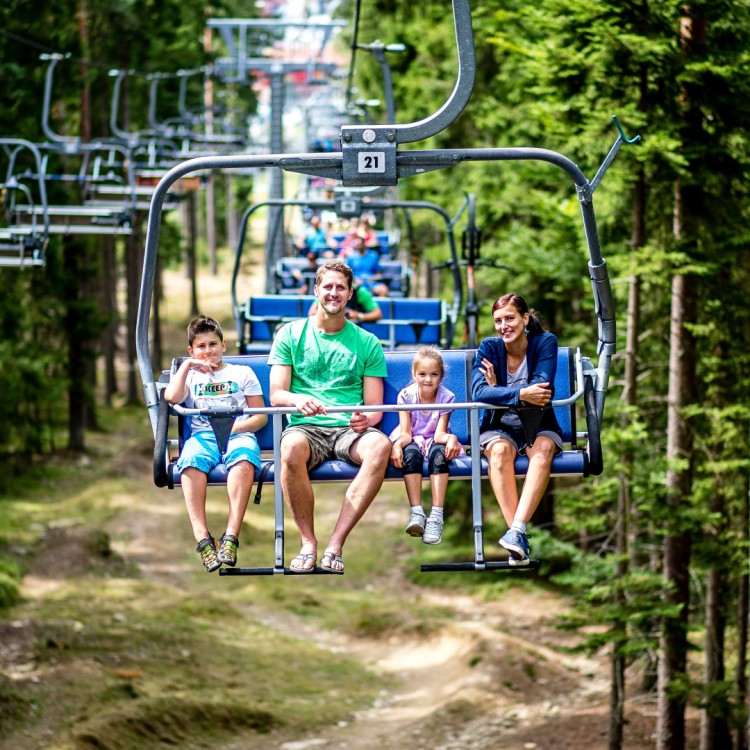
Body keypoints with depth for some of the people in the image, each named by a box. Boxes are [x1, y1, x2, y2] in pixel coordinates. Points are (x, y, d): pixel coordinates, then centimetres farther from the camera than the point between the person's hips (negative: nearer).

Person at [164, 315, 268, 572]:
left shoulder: (242, 373, 23)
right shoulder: (189, 376, 26)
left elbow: (261, 416, 14)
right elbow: (172, 397, 3)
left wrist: (236, 427, -4)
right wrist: (187, 365, 5)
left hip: (238, 434, -1)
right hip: (202, 435, 1)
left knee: (243, 458, -39)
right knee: (191, 460, -37)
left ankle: (231, 537, -46)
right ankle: (203, 539, -43)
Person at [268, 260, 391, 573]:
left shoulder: (366, 343, 15)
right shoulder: (291, 334, 13)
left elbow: (375, 407, 10)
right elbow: (276, 394, 5)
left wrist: (366, 419, -15)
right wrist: (297, 400, -20)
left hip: (350, 430, 1)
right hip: (306, 427, -1)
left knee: (381, 446, -35)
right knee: (292, 448, -39)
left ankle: (335, 543, -31)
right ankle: (308, 542, -22)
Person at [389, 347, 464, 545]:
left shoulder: (446, 397, -10)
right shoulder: (406, 395, -10)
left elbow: (439, 434, -17)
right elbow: (405, 433, -14)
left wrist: (450, 438, -42)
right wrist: (397, 444, -37)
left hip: (433, 441, 0)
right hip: (413, 441, 0)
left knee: (439, 452, -36)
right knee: (411, 453, -36)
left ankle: (436, 516, -44)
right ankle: (416, 513, -44)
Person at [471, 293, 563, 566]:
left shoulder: (545, 343, -5)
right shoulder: (489, 347, -3)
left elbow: (543, 390, -19)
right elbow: (479, 392, -21)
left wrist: (498, 389, -15)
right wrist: (520, 394, -34)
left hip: (539, 427, 0)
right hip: (500, 427, 0)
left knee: (543, 450, -36)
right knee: (499, 451, -35)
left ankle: (517, 530, -48)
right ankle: (519, 541, -43)